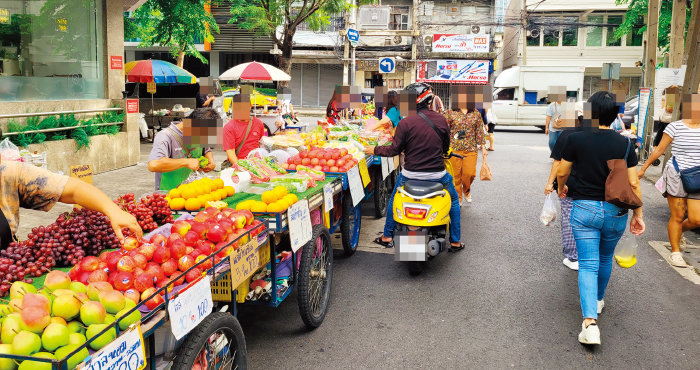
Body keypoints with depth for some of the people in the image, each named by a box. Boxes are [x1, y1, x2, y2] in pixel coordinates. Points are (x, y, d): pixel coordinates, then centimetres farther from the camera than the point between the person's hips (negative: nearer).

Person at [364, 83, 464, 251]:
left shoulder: (406, 122, -13)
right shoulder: (441, 120, -2)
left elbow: (394, 150, -9)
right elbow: (446, 147, 10)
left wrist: (375, 150, 7)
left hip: (411, 174, -1)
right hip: (437, 173, 2)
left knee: (394, 199, 27)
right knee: (454, 200, 26)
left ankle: (387, 236, 33)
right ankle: (455, 241, 27)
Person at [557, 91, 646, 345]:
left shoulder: (576, 139, -8)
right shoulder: (624, 144, -4)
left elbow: (561, 173, 2)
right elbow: (633, 184, -4)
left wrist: (561, 188, 24)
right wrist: (638, 214, 6)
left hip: (584, 209, -2)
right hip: (615, 211, 2)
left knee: (588, 264, -1)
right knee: (605, 258, 24)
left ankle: (590, 321, -15)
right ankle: (598, 300, 45)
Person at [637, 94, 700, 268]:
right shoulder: (675, 127, -4)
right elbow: (659, 150, 3)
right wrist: (643, 169, 7)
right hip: (676, 176, -3)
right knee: (677, 216, 0)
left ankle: (679, 230, 30)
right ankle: (675, 252, 14)